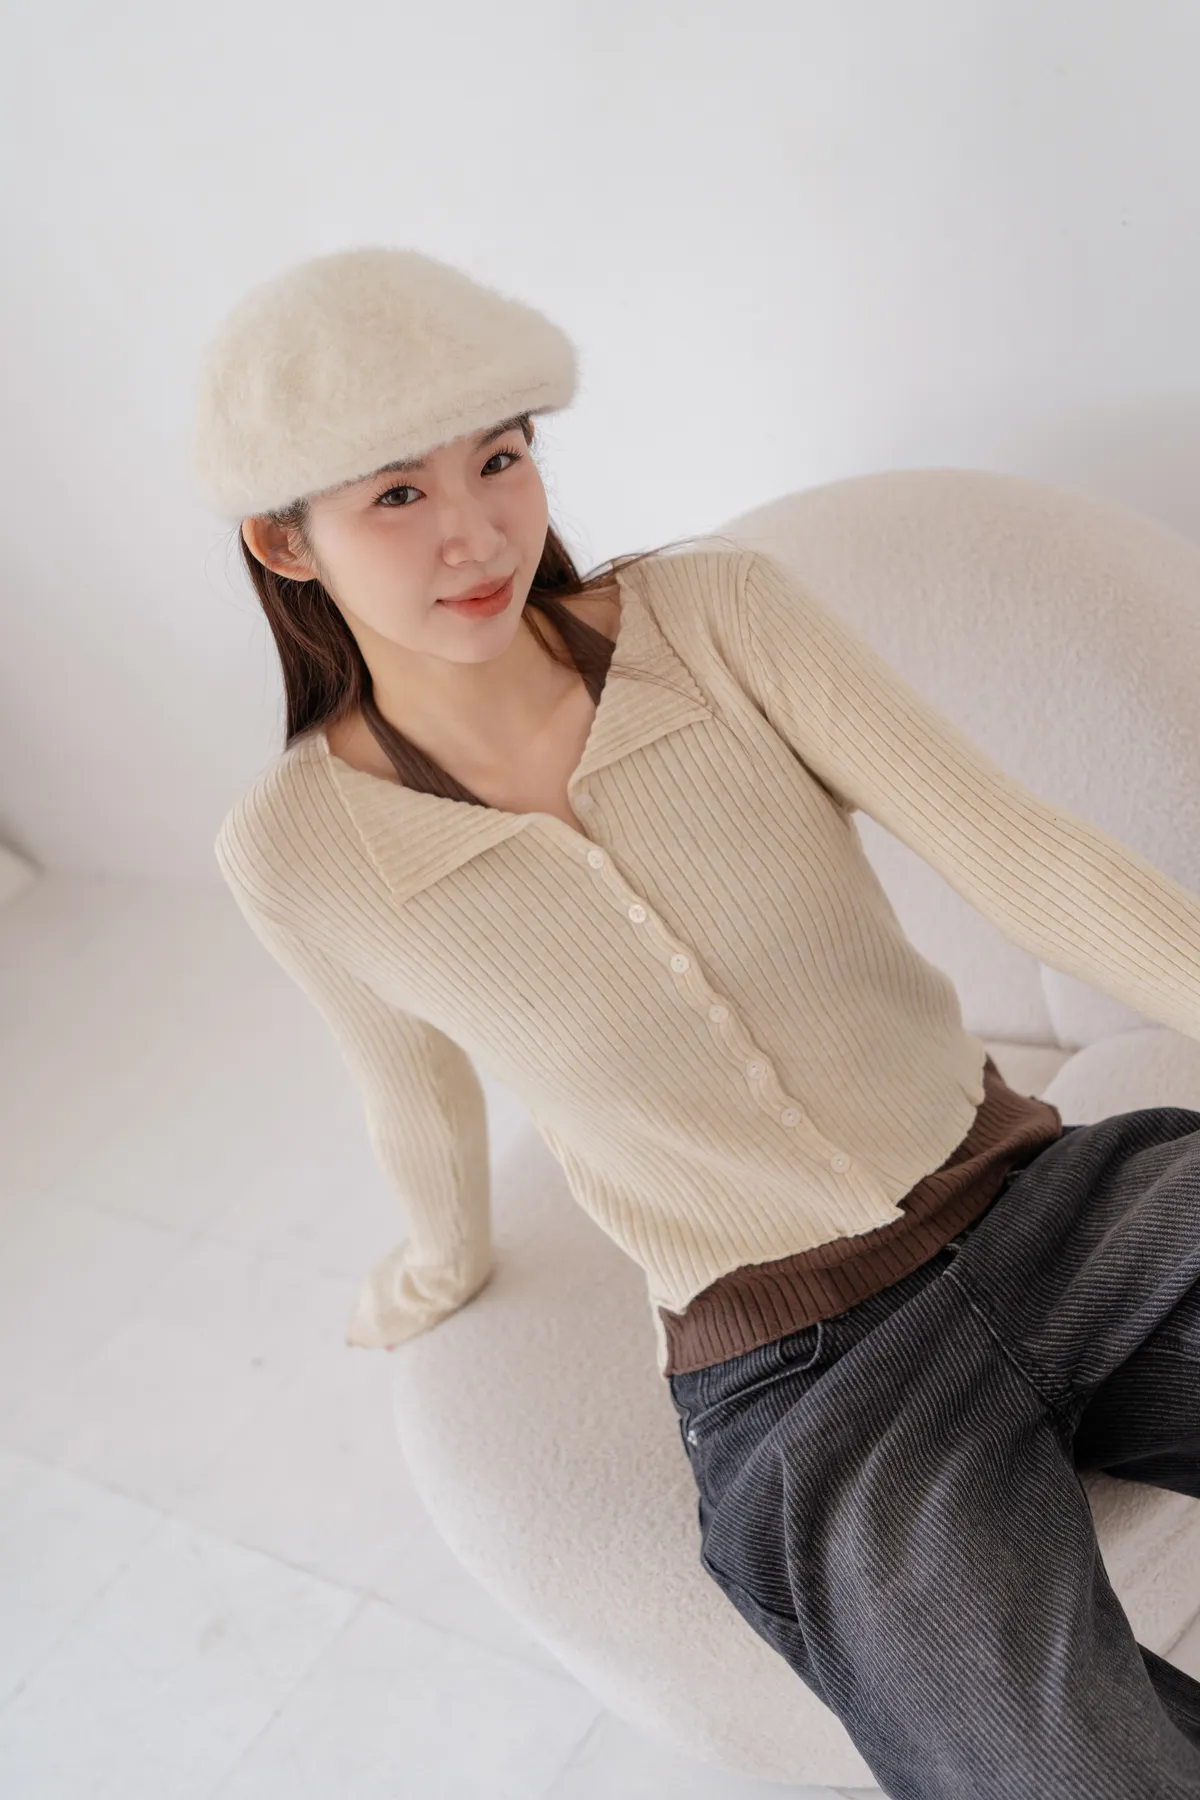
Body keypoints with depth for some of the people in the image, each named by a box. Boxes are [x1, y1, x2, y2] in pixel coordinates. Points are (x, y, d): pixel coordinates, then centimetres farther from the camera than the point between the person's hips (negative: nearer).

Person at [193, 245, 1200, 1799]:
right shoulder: (296, 854, -7)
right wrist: (446, 1268, 27)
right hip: (803, 1389, -2)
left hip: (1043, 1205, 3)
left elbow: (1020, 852, -11)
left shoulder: (716, 613, -7)